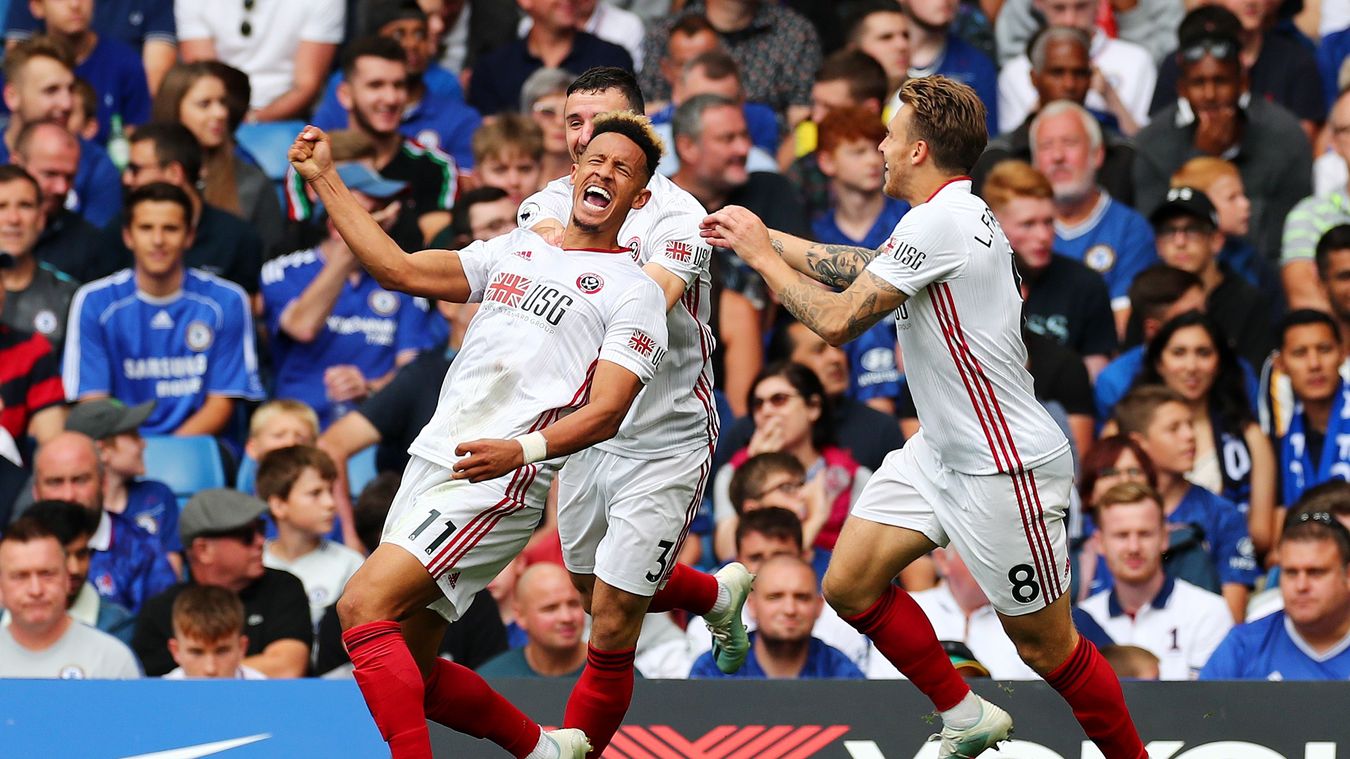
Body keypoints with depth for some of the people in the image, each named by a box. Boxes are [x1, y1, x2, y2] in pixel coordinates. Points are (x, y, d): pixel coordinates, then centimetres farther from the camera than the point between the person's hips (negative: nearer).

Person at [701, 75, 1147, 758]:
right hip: (941, 450, 10)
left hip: (1003, 470, -10)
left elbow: (839, 320, -20)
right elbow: (863, 268, 24)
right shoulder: (962, 211, 7)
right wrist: (763, 237, 22)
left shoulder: (938, 223, -22)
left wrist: (761, 255, -6)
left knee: (1045, 646, -1)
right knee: (849, 584, 7)